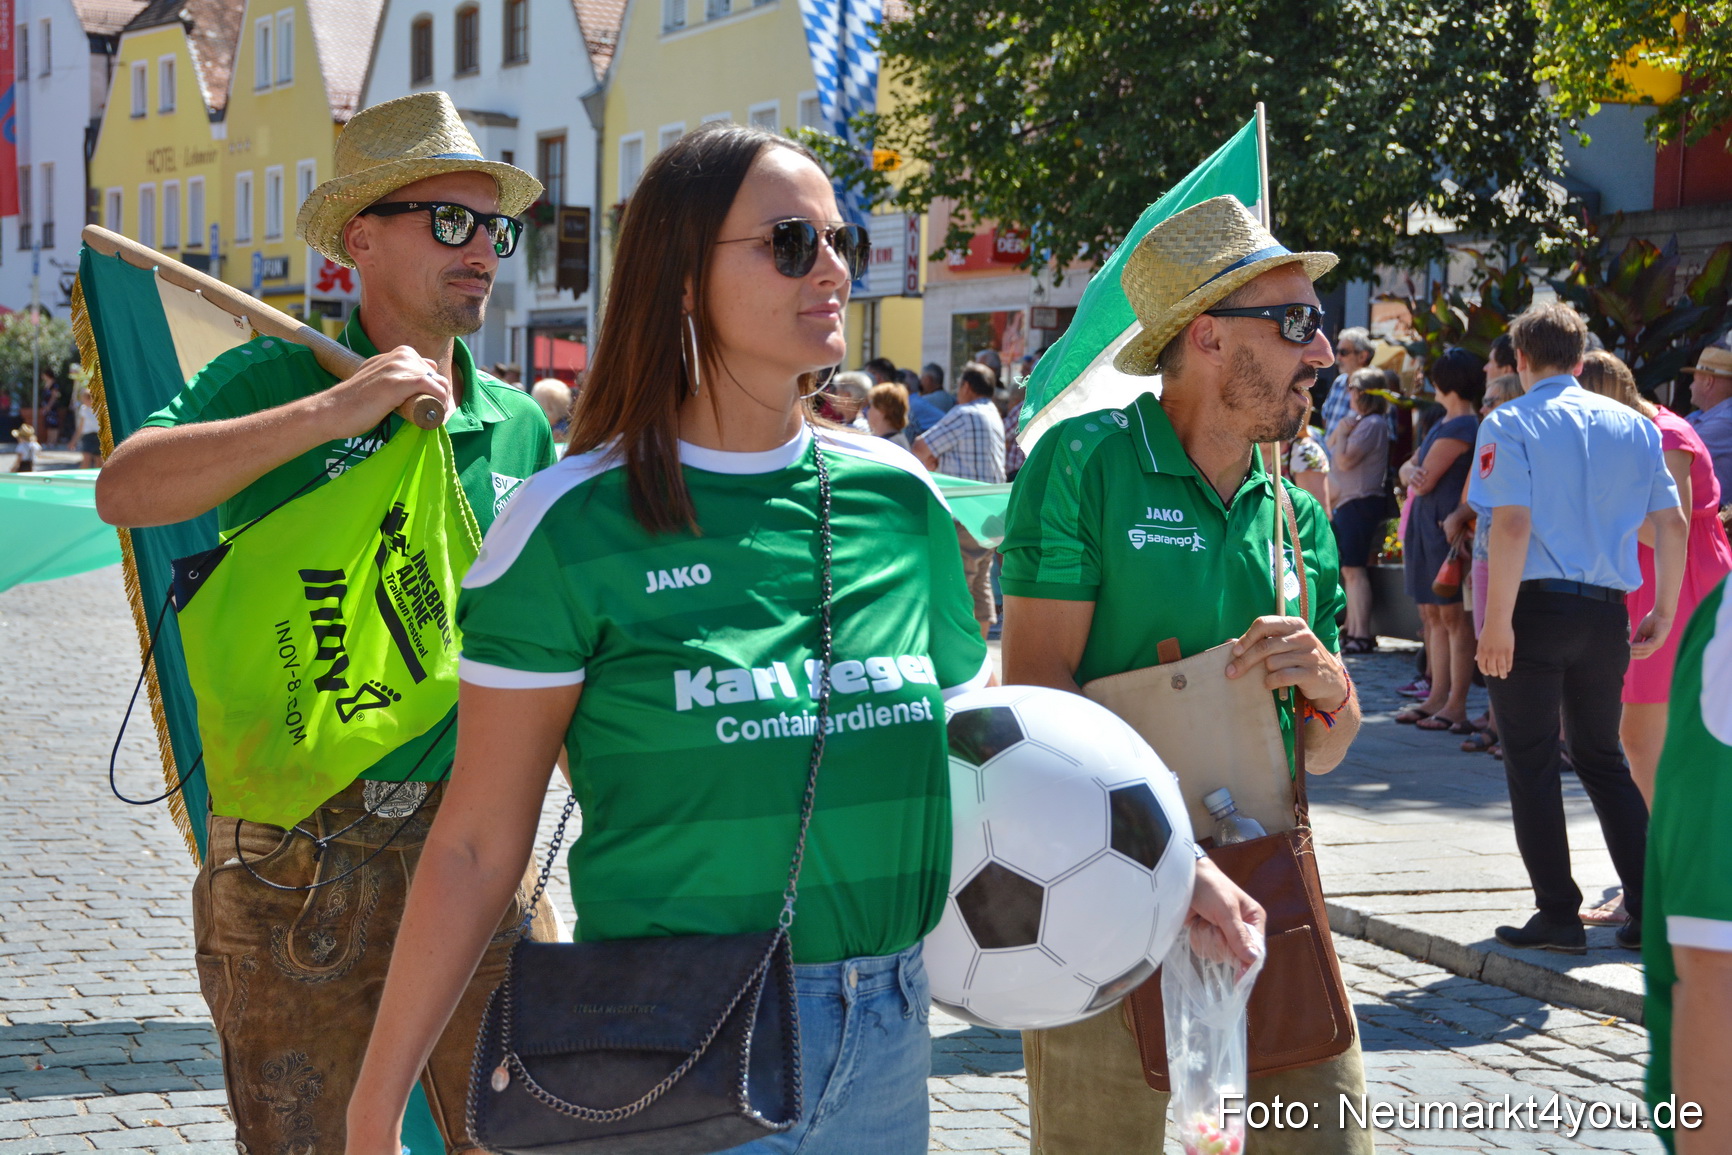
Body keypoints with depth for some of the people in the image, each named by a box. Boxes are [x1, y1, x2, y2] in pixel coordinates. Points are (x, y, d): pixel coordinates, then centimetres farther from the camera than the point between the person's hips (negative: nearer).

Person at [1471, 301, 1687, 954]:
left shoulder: (1510, 424, -6)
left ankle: (1558, 915, 5)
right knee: (1601, 757, 17)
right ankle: (1651, 910, 14)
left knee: (1532, 765, 5)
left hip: (1535, 606, -5)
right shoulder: (1632, 426, 9)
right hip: (1605, 610, 5)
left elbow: (1512, 525, -17)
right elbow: (1671, 523, 6)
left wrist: (1497, 622, -17)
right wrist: (1663, 612, 14)